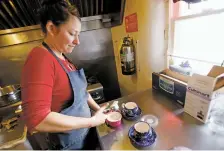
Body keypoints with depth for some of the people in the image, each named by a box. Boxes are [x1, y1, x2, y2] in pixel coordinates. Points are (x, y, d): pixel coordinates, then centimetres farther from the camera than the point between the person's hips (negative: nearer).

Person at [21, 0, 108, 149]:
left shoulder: (62, 57, 0)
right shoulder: (40, 59, -26)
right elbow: (37, 119, -32)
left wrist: (98, 109, 0)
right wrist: (92, 121, -25)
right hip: (68, 142, -7)